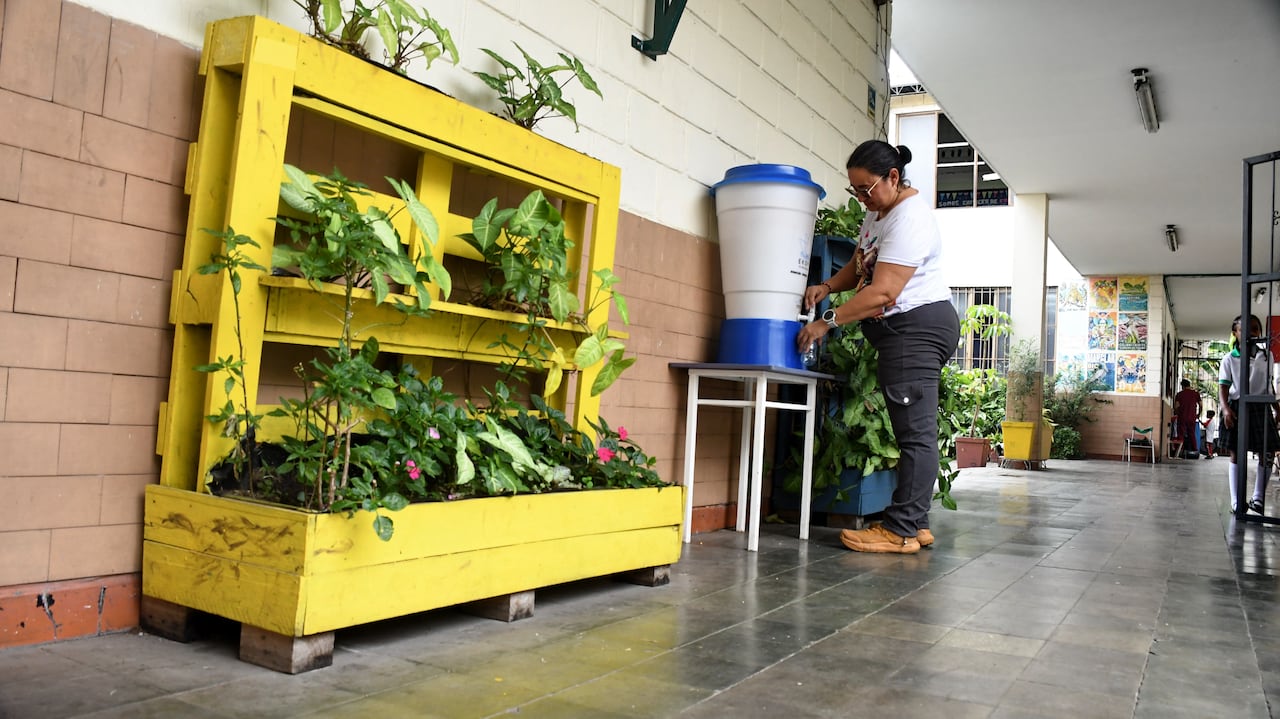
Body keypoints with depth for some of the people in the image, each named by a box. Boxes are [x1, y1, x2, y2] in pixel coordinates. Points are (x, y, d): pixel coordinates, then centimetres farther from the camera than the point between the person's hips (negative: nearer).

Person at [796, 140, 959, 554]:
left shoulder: (909, 218, -16)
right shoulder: (879, 211, 17)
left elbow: (882, 292, -23)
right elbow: (859, 265, 24)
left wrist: (828, 322, -19)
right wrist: (828, 286, 4)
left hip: (916, 328, -11)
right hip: (905, 332, 11)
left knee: (915, 433, -9)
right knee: (914, 433, 9)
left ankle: (901, 531, -8)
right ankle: (916, 525, 13)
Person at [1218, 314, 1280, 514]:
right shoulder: (1229, 359, -2)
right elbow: (1223, 386, -6)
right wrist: (1225, 408, -20)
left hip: (1261, 408, 3)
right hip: (1237, 407, -3)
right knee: (1236, 453, 2)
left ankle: (1258, 497, 17)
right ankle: (1236, 501, 6)